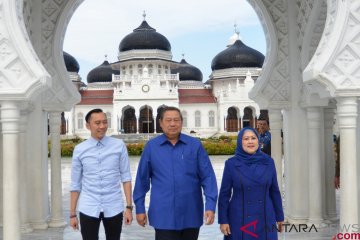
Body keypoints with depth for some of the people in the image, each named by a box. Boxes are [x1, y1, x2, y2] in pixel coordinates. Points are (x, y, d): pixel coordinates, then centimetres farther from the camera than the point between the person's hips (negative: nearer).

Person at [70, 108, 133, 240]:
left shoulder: (119, 145, -2)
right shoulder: (79, 150, 0)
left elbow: (126, 177, -1)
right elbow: (75, 184, 4)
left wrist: (129, 207, -5)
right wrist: (72, 213, 5)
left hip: (114, 209, 0)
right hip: (88, 209, 0)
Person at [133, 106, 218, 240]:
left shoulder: (195, 145, 0)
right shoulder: (151, 147, 0)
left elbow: (207, 177, -2)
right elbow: (142, 179, 5)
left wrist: (210, 206, -9)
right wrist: (140, 208, 5)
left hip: (191, 215, 2)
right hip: (163, 216, -1)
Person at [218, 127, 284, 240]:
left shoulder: (268, 162, 1)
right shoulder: (231, 163, -5)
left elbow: (274, 191, 7)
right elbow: (224, 194, -2)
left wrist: (279, 217, 10)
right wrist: (223, 220, -6)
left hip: (265, 219, 2)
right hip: (239, 220, -2)